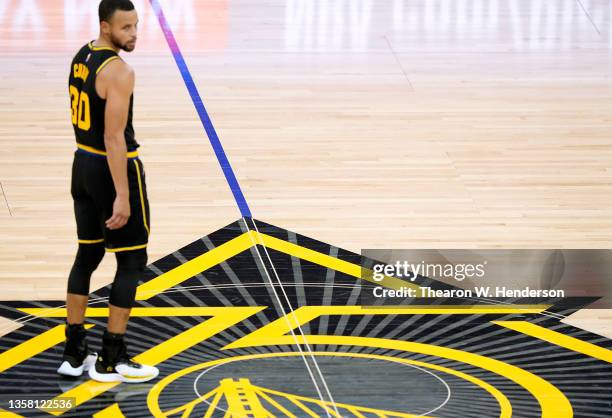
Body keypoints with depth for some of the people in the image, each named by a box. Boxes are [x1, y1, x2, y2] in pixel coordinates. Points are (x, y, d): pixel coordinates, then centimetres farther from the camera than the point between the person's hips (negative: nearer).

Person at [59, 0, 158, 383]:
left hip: (84, 164, 9)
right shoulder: (119, 71, -21)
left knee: (88, 255, 15)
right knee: (132, 263, 1)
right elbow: (114, 138, -25)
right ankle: (111, 361, 3)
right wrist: (122, 196, -25)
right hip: (114, 169, -9)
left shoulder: (82, 57, 7)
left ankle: (74, 353, 19)